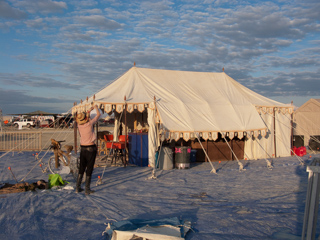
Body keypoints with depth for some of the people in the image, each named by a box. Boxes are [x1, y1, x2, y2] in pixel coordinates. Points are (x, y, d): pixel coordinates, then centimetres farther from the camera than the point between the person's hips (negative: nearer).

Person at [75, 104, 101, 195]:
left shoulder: (79, 125, 0)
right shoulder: (89, 124, -14)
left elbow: (86, 115, 22)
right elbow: (98, 114, 0)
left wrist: (90, 110, 31)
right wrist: (96, 107, 17)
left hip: (82, 148, 5)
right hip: (91, 148, -5)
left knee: (81, 168, 14)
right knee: (89, 168, 1)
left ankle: (78, 187, 19)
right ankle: (87, 189, 5)